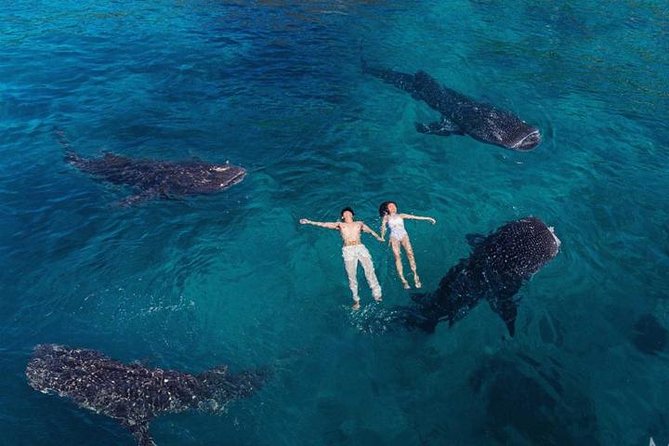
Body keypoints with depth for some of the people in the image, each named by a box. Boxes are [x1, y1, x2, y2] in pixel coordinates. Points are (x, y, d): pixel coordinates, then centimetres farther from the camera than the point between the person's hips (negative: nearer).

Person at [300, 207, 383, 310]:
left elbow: (369, 231, 15)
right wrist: (309, 222, 8)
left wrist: (378, 237, 1)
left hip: (360, 248, 1)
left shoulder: (359, 224, 22)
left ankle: (377, 294, -6)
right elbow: (324, 224, 13)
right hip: (348, 250, -1)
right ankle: (356, 299, 1)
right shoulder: (340, 224, 18)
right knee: (352, 276, -6)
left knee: (369, 270, -12)